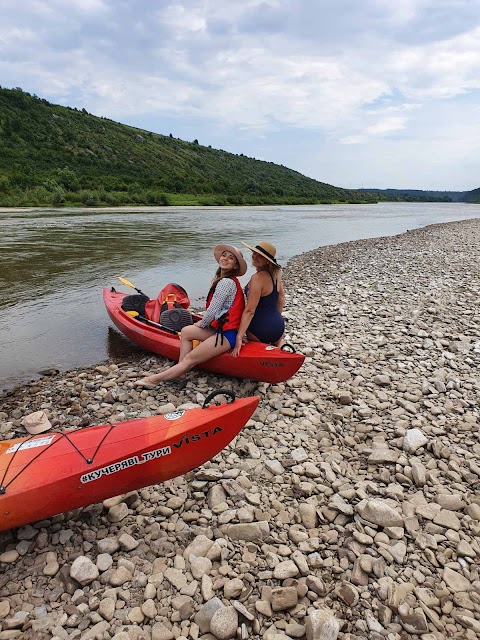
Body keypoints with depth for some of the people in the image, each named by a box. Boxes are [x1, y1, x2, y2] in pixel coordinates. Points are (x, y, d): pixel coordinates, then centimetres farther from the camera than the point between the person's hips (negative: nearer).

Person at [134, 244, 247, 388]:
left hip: (226, 335, -11)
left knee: (189, 360, -6)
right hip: (222, 328, 11)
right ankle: (180, 371, 7)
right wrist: (204, 322, 9)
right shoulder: (229, 280, 15)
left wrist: (202, 324, 3)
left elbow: (213, 309, -15)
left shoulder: (226, 282, -16)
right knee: (186, 331, 15)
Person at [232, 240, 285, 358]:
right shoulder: (276, 273, -1)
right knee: (278, 339, 39)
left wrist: (239, 338, -25)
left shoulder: (257, 278, -22)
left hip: (259, 331, -5)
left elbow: (250, 310, -25)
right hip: (278, 326, 5)